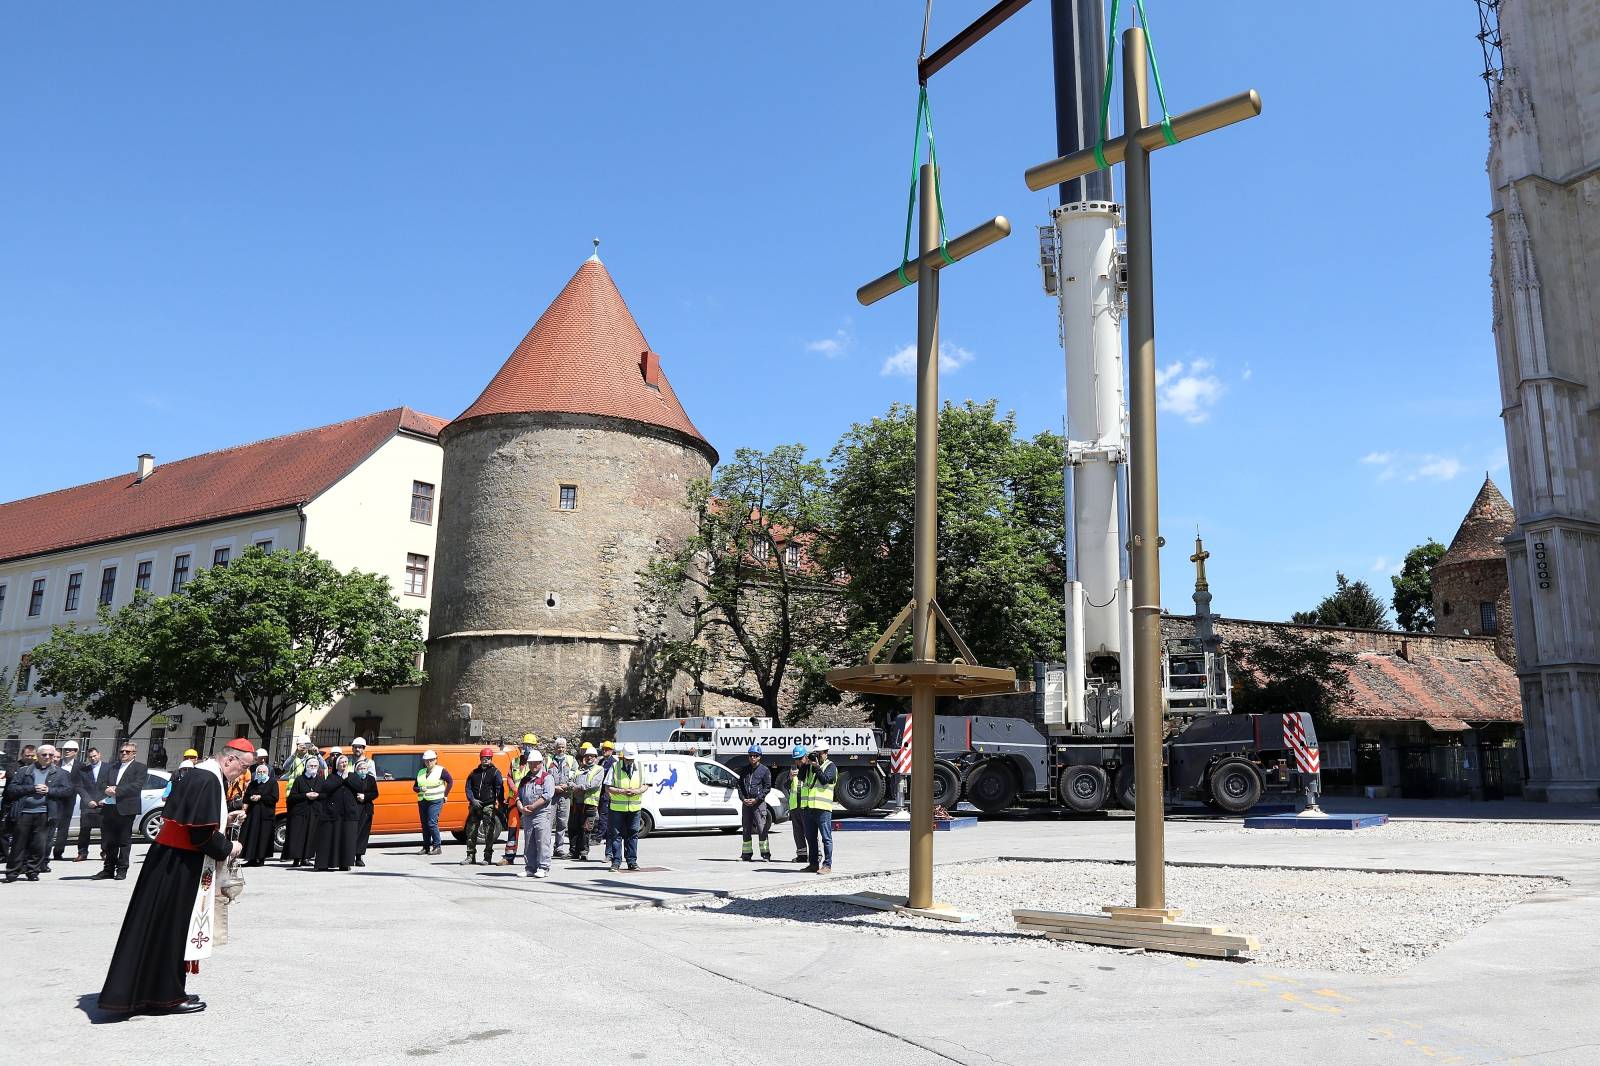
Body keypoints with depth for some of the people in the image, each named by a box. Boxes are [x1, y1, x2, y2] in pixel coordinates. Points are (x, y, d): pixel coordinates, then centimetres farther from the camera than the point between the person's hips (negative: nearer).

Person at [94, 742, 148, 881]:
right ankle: (109, 869, 15)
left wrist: (116, 790, -14)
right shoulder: (113, 768, 22)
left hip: (126, 809, -5)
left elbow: (137, 786, -9)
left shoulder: (140, 768, 3)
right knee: (108, 841, 6)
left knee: (124, 841, 0)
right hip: (108, 808, 5)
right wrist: (107, 790, -7)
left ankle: (122, 869, 6)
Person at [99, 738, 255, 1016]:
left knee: (161, 929, 16)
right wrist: (228, 848, -10)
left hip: (171, 861, 10)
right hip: (180, 867, -10)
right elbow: (203, 833, -24)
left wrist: (223, 819, 12)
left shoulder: (202, 775, 11)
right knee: (172, 929, 1)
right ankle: (166, 996, 11)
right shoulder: (209, 780, -21)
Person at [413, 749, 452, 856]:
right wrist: (420, 789, -6)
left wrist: (445, 795, 1)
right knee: (424, 824, 8)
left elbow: (450, 781, 4)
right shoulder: (421, 772, 14)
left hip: (435, 801, -6)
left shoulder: (441, 770, -2)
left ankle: (437, 847, -10)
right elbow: (415, 787, 17)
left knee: (432, 823, -14)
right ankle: (426, 847, 16)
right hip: (422, 802, 6)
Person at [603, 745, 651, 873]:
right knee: (616, 834, 0)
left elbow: (645, 785, 10)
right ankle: (616, 861, 6)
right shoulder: (615, 767, -2)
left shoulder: (640, 768, 7)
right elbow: (608, 787, -3)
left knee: (633, 834, 6)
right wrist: (622, 791, -18)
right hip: (617, 807, -2)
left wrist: (637, 791, -11)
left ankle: (632, 861, 14)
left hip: (634, 807, 2)